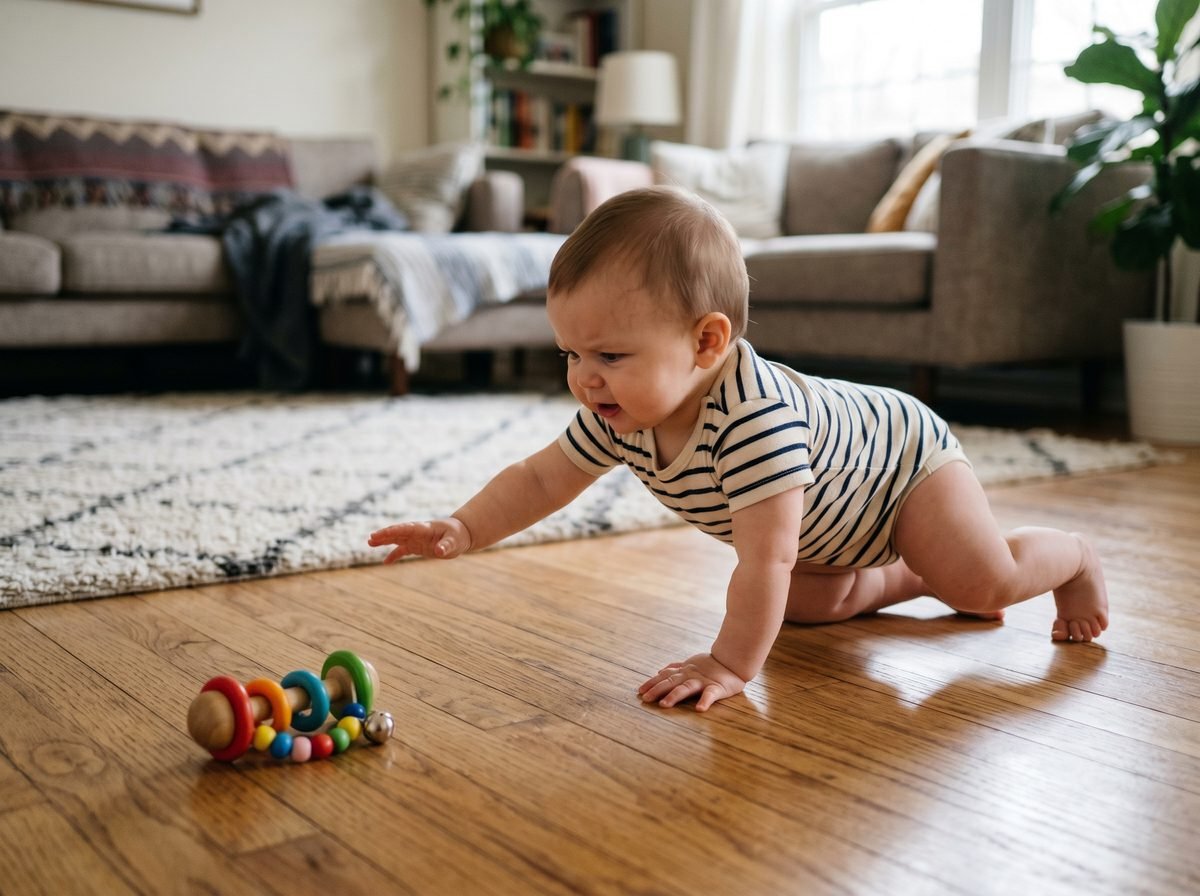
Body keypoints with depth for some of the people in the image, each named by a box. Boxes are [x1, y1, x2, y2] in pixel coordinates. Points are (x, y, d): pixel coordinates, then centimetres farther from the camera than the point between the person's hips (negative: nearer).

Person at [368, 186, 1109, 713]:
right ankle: (914, 576, 30)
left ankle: (1075, 560, 20)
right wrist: (464, 530, -24)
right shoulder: (620, 415, -22)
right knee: (805, 604, 9)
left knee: (987, 584, -12)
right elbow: (541, 479, -11)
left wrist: (731, 665, -38)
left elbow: (764, 559, -45)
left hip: (903, 455, -7)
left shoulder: (756, 415, -48)